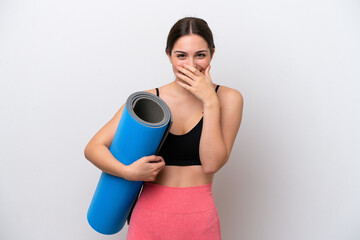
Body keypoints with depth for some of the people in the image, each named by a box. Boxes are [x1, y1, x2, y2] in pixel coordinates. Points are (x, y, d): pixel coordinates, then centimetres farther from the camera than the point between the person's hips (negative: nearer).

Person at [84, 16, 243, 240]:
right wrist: (128, 172, -21)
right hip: (150, 215, 1)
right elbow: (94, 147, -4)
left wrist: (210, 102, -17)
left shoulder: (228, 98, -3)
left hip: (198, 219, 0)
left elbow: (211, 163, -12)